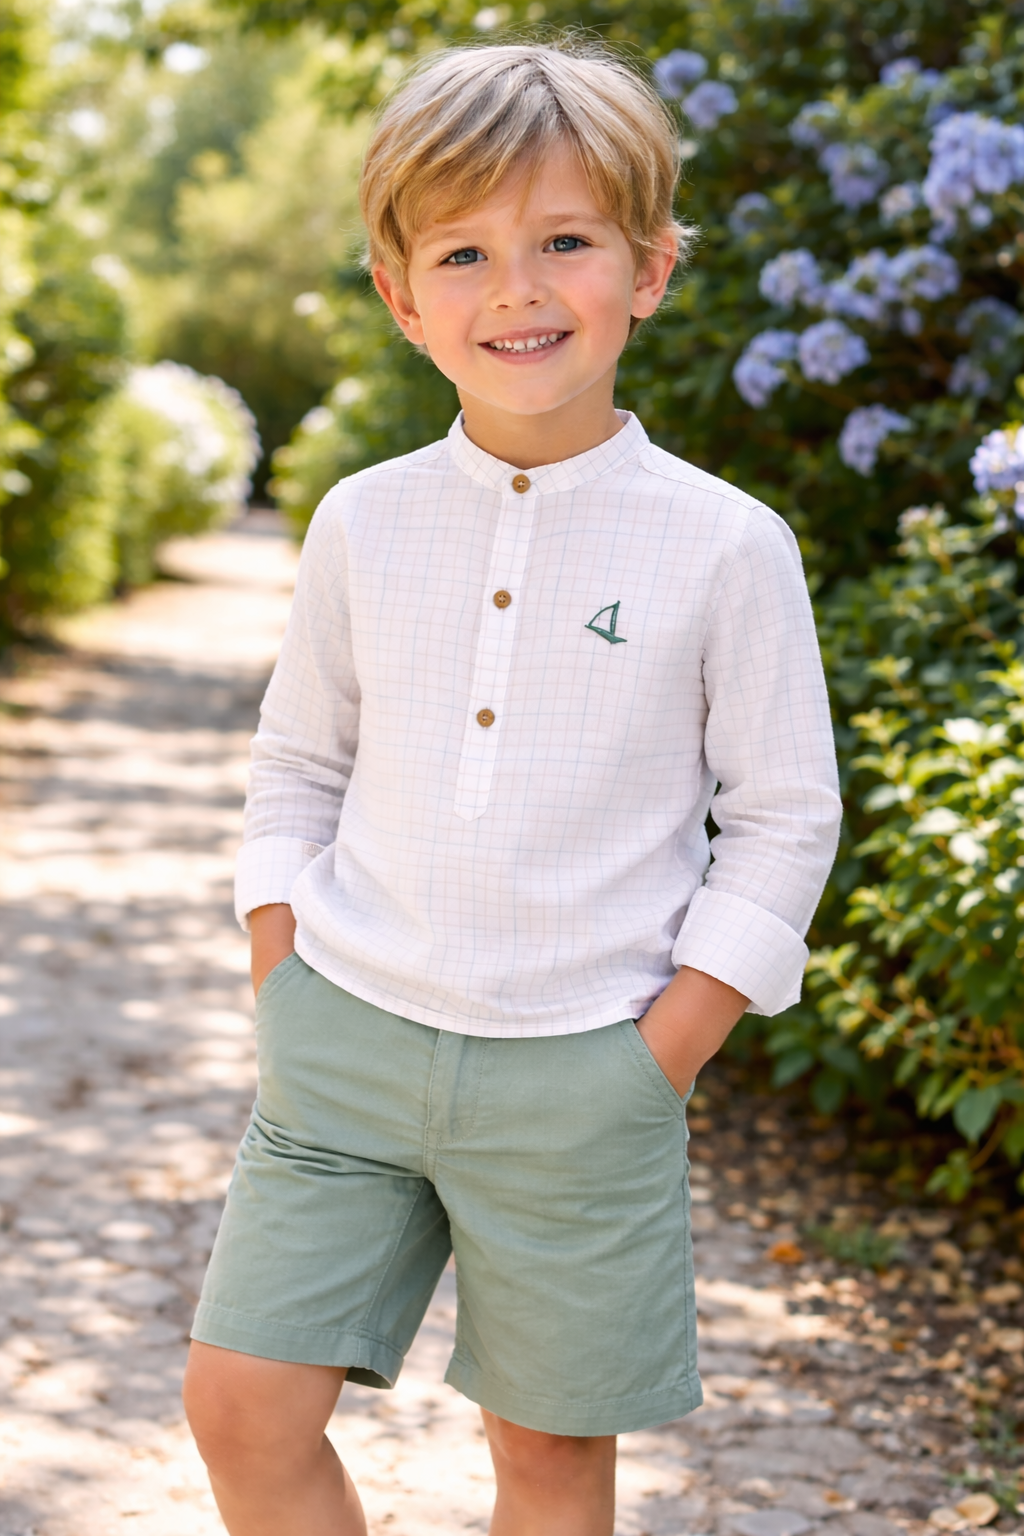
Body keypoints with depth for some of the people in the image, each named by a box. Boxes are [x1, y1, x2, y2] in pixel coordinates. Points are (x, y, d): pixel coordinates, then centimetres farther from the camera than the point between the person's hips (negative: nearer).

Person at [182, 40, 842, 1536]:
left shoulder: (727, 546, -7)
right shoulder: (364, 526, 2)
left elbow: (785, 823, -2)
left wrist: (657, 1061, -8)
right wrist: (287, 993, 4)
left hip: (580, 1075, -2)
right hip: (348, 1038, 3)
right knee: (243, 1403, 1)